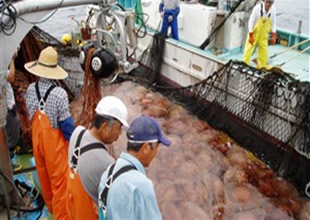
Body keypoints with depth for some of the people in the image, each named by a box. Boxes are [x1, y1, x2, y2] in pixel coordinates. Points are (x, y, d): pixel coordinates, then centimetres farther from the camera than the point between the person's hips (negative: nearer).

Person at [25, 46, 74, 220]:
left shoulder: (31, 89, -8)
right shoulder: (59, 93, -25)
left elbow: (31, 115, 5)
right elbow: (66, 123, -19)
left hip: (37, 139, 6)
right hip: (54, 142, -6)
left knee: (44, 176, 23)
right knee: (59, 180, 8)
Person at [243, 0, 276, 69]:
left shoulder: (273, 10, -10)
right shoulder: (257, 8, -21)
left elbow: (273, 22, 2)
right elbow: (251, 21, -17)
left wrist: (273, 36, -1)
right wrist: (250, 36, -18)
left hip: (264, 35, 4)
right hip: (254, 33, -4)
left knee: (263, 51, 9)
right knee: (249, 49, -5)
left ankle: (262, 67, 23)